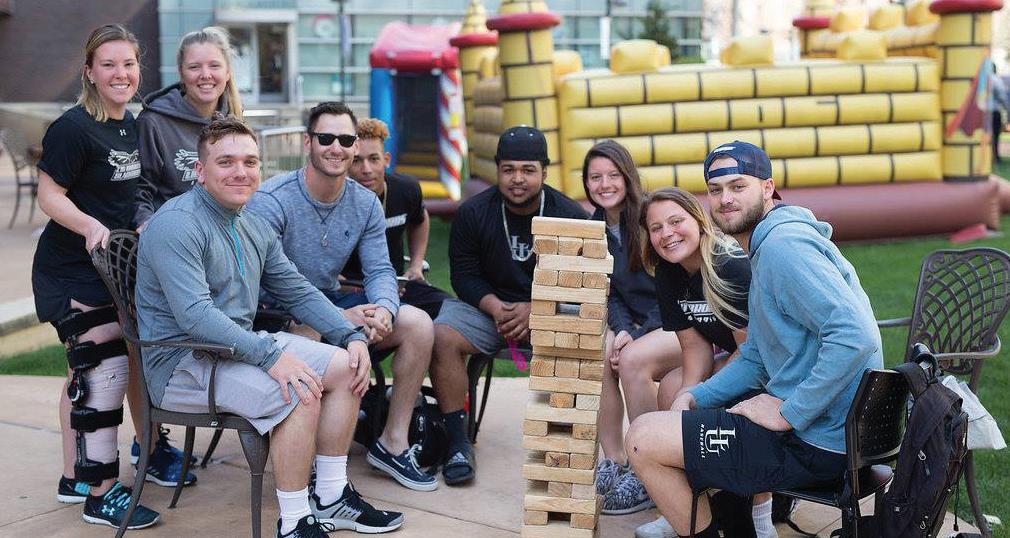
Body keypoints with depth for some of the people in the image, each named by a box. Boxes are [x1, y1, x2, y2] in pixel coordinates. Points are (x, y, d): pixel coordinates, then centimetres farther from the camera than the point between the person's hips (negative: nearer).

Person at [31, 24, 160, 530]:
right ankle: (101, 493, -7)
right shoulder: (73, 128, -16)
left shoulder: (131, 125, 10)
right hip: (70, 271, -8)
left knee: (86, 373, 15)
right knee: (107, 366, -13)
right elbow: (50, 194, -17)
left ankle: (74, 478, 26)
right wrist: (89, 225, -31)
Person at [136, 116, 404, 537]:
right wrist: (270, 354, -33)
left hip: (238, 344, 9)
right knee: (299, 392, -27)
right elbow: (194, 315, -28)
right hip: (181, 364, -9)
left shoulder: (255, 228, 11)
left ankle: (331, 497, 8)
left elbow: (299, 292, 17)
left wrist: (351, 336, 3)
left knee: (345, 367, 1)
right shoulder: (176, 224, -18)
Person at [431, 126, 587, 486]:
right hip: (488, 305, 1)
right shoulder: (473, 213, 1)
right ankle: (458, 443, -16)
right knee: (442, 335, -27)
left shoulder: (570, 216, -4)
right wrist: (495, 308, -19)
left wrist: (535, 309, -21)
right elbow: (464, 274, 0)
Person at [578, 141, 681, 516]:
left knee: (632, 360, -31)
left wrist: (636, 335, -19)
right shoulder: (595, 228, 6)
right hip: (636, 326, 6)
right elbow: (608, 293, 7)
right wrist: (622, 329, -14)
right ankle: (613, 462, -15)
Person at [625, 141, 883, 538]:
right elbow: (755, 359, 19)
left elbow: (855, 336, -30)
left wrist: (789, 413, -23)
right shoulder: (764, 250, 16)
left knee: (643, 439, -9)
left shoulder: (783, 245, -18)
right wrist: (695, 397, 4)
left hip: (816, 443, -11)